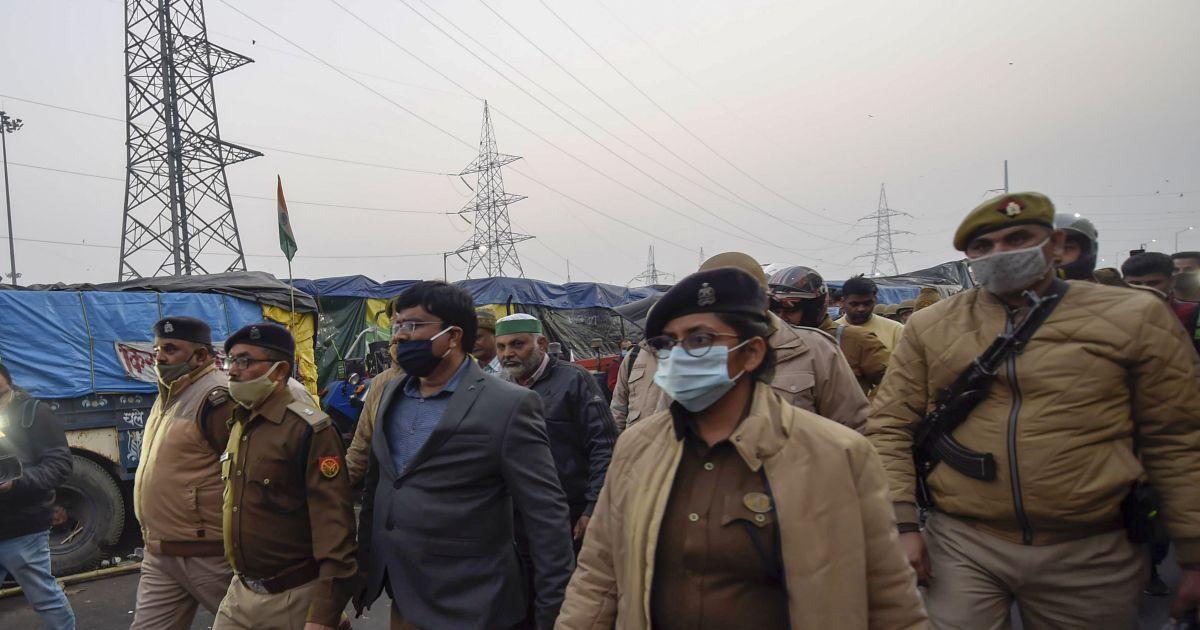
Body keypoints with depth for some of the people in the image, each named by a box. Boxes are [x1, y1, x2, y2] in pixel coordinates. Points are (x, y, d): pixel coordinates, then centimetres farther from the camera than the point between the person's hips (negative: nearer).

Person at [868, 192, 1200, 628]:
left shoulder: (1133, 317, 0)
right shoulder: (930, 327, 1)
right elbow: (890, 428, 1)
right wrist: (903, 524, -6)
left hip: (1092, 555, 1)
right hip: (960, 546, 0)